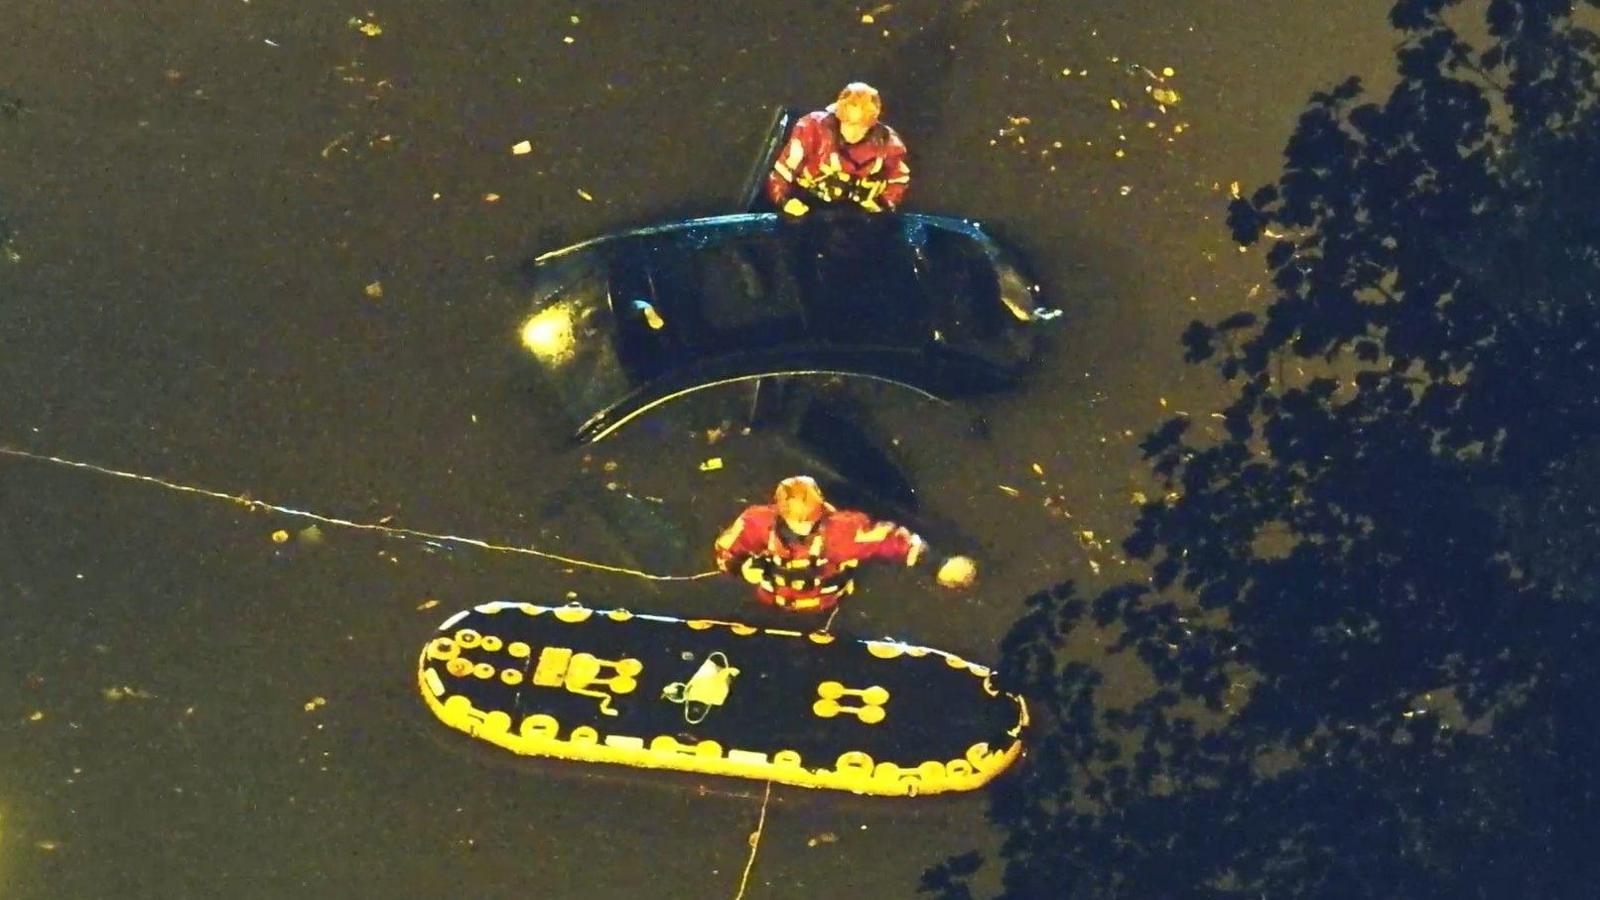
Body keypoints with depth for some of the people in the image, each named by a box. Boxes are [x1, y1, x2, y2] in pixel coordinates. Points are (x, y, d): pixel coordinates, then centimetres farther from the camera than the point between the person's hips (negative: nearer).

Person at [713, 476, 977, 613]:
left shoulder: (840, 528, -33)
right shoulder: (759, 523, -28)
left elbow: (887, 540, -31)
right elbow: (726, 552, -12)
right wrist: (744, 565, -34)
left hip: (825, 613, -1)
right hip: (770, 609, 1)